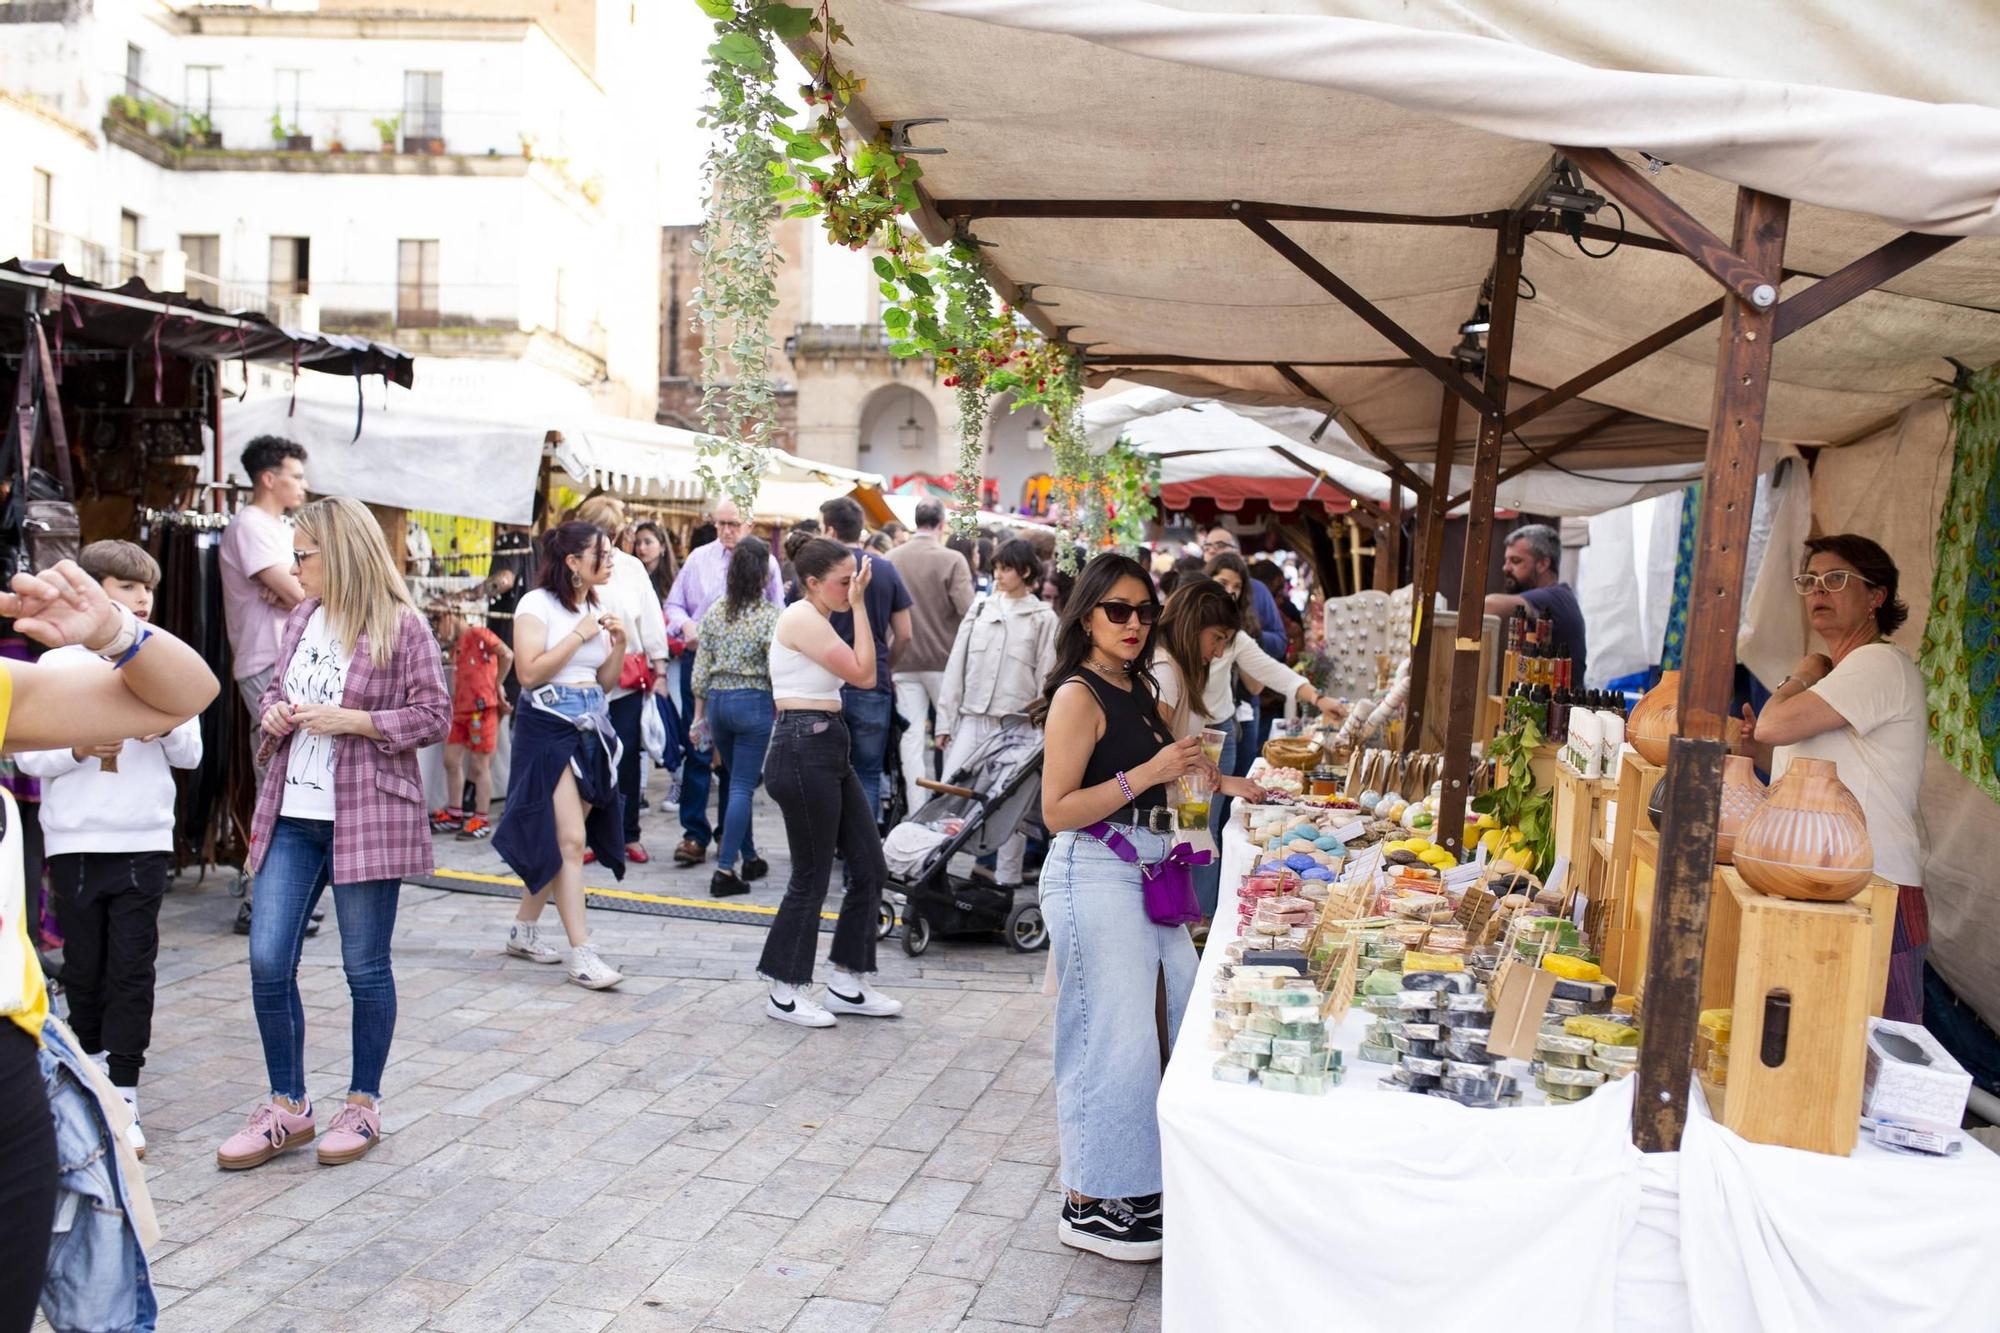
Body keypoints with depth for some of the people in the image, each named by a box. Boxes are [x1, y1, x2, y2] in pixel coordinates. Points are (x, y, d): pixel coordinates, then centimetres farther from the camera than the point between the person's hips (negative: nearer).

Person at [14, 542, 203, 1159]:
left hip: (144, 840, 0)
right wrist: (80, 748, -18)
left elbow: (191, 754, 7)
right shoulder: (58, 665, 0)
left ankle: (123, 1099, 6)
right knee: (82, 967, 11)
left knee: (131, 969, 1)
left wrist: (167, 726, -14)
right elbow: (27, 754, 0)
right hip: (74, 841, 0)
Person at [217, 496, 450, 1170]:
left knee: (365, 967, 6)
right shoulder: (303, 617, 10)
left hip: (367, 817, -6)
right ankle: (287, 1108, 19)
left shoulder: (401, 627, -9)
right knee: (267, 961, 3)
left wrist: (354, 721, -18)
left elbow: (434, 717, -8)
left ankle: (364, 1103, 23)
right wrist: (273, 712, 0)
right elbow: (276, 689, 23)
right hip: (292, 816, 6)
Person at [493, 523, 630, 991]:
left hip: (591, 728, 8)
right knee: (570, 840, -11)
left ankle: (524, 929, 26)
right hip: (547, 728, -8)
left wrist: (618, 642, 1)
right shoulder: (538, 604, -7)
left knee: (551, 839, 12)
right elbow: (529, 672, -17)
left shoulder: (595, 608, 15)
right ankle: (581, 954, -9)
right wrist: (580, 635, -15)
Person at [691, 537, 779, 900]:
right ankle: (725, 870, -3)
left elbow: (701, 667, 6)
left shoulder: (715, 611, 4)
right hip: (754, 703, -5)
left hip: (717, 700, 5)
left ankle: (744, 852, 30)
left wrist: (699, 714, 14)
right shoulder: (769, 615, -10)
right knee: (742, 787, -1)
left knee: (737, 782, 20)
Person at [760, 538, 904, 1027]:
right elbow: (863, 674, -16)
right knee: (812, 876, -1)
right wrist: (859, 605, -12)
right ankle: (785, 992, 14)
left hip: (829, 749, 10)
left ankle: (847, 983, 20)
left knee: (870, 868, 10)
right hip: (803, 749, -10)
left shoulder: (816, 620, 18)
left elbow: (859, 675, 15)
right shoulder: (802, 619, -13)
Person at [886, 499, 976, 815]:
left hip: (903, 661, 2)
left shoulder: (891, 559, -1)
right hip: (943, 658, -2)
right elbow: (968, 611, -16)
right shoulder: (951, 560, -11)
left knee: (912, 736, 4)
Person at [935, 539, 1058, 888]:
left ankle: (1007, 878, 16)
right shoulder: (979, 610, 9)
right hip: (972, 718, 3)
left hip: (1017, 723, -3)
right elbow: (956, 667, 8)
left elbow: (1047, 677, -2)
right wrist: (945, 721, 4)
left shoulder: (1043, 618, 0)